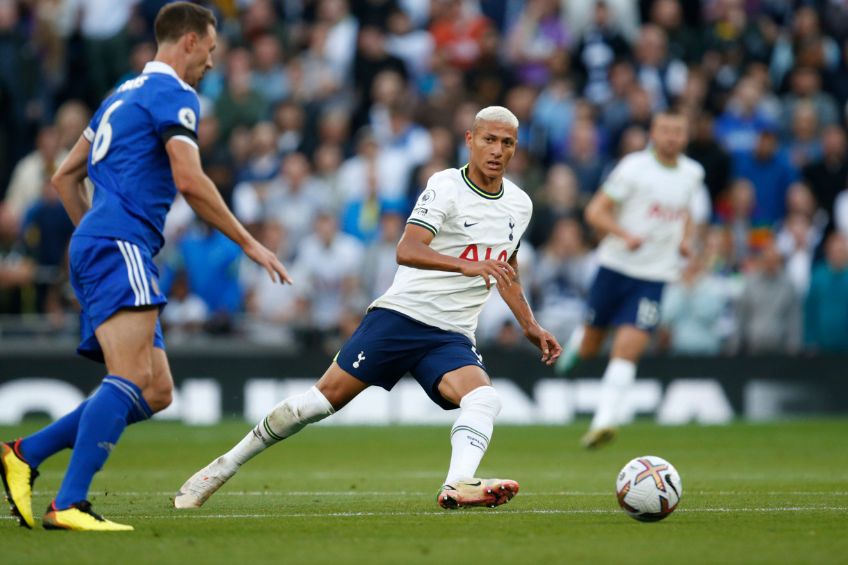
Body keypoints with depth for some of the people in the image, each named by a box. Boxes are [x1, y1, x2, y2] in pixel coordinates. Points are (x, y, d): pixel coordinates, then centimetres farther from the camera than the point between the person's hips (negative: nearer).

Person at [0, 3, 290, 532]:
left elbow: (65, 177, 29)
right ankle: (69, 504, -31)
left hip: (95, 247, 10)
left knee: (156, 394, 6)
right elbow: (190, 181, -15)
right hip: (120, 248, -10)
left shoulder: (125, 95, 26)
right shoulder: (174, 95, -3)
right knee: (133, 378, -22)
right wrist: (250, 243, -8)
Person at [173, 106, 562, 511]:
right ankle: (224, 466, 6)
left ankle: (458, 486, -46)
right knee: (324, 398, -7)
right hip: (400, 314, -5)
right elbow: (406, 250, -25)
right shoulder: (446, 185, -9)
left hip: (452, 337, 5)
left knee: (484, 399, -25)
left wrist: (530, 326, 27)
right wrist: (466, 266, -39)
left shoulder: (519, 204, 11)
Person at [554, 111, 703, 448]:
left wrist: (685, 240, 8)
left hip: (655, 276, 2)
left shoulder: (693, 174, 7)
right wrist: (626, 235, -26)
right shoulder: (634, 167, -9)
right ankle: (576, 340, 47)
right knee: (589, 349, 10)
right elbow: (595, 211, -10)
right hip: (616, 266, -2)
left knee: (628, 349, -14)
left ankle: (604, 421, -16)